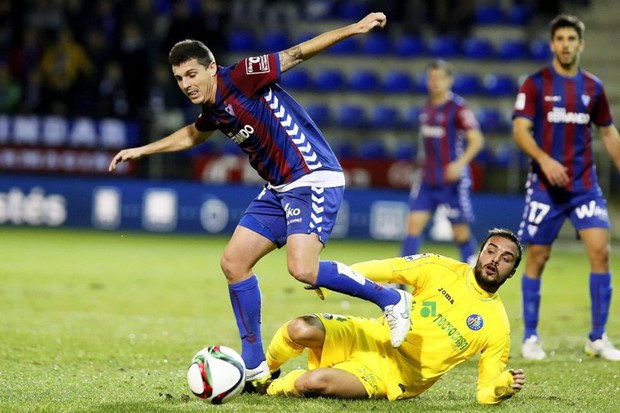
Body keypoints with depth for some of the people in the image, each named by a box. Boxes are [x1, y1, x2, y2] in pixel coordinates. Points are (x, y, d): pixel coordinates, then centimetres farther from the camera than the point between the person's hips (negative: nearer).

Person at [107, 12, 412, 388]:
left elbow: (298, 54, -16)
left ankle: (391, 299, -6)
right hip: (280, 188, 9)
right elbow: (192, 135, 36)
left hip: (315, 180, -9)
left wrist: (354, 29, -23)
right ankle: (255, 366, 12)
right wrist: (142, 150, 41)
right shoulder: (212, 111, 11)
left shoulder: (239, 78, -13)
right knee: (234, 263, 5)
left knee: (302, 268, -25)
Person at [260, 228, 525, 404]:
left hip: (394, 377, -3)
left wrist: (504, 386, -26)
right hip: (375, 338, 3)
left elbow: (486, 394, -2)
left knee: (312, 382, -30)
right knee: (301, 329, -26)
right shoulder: (441, 269, -1)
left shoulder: (497, 327, -5)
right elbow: (384, 269, 0)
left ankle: (270, 389, 5)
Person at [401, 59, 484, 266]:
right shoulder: (427, 107, 11)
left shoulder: (458, 107, -10)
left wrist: (460, 163, -28)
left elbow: (477, 140, -16)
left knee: (461, 231, 2)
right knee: (414, 224, -4)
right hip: (428, 179, 6)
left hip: (452, 180, -6)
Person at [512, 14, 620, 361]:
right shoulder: (536, 84, -1)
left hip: (585, 185, 3)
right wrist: (544, 159, -25)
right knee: (537, 257, 1)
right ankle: (531, 338, 13)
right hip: (545, 185, -3)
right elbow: (521, 130, -9)